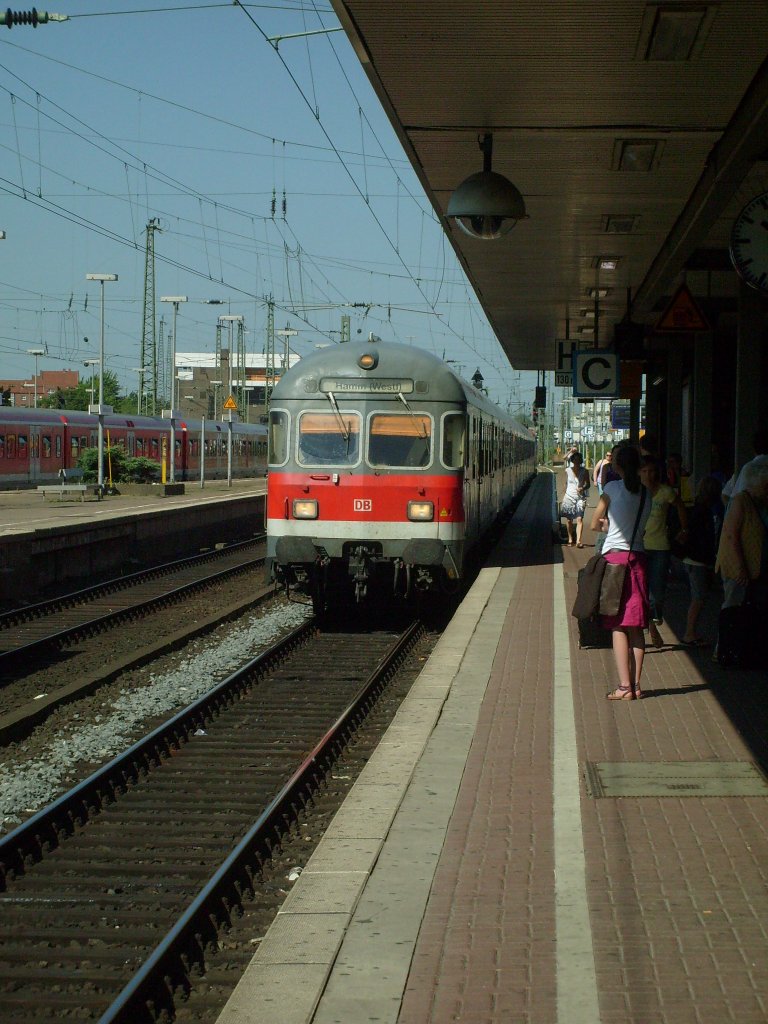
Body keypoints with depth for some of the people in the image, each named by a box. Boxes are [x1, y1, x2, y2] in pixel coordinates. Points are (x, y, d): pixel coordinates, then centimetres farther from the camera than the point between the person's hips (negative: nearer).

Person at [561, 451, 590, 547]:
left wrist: (582, 488, -13)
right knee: (569, 519, 5)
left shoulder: (584, 471, 1)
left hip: (580, 497, -2)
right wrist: (564, 495, 13)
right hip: (569, 496, 2)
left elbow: (588, 484, 7)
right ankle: (570, 539, 20)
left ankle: (578, 540, -19)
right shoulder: (568, 470, 4)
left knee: (579, 519, -13)